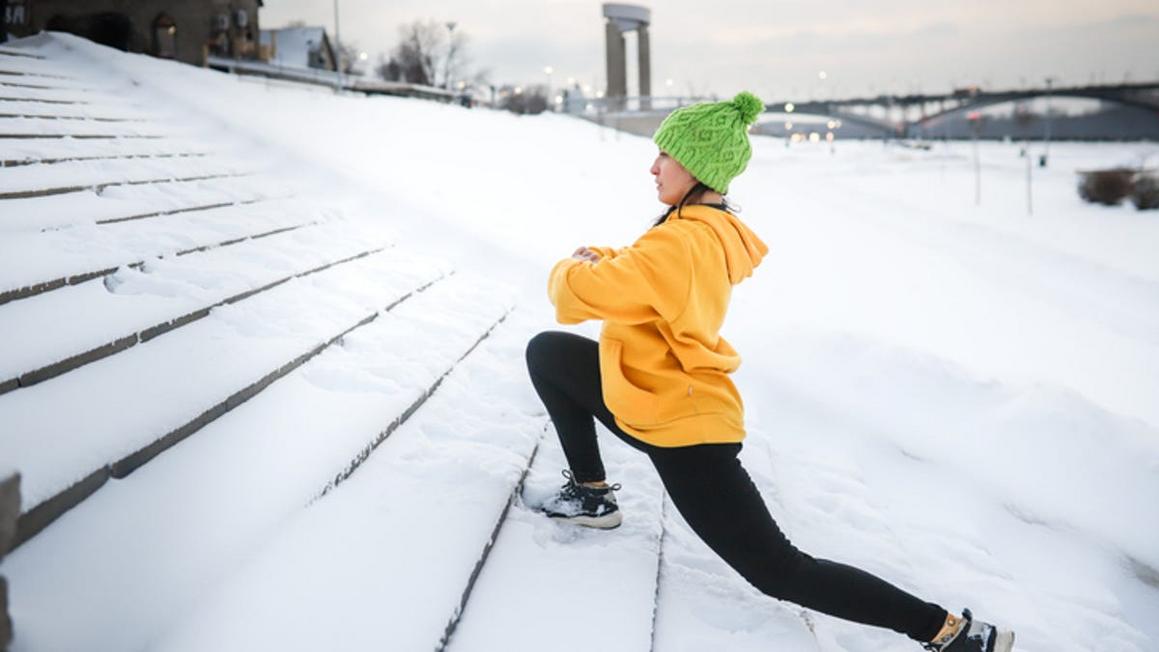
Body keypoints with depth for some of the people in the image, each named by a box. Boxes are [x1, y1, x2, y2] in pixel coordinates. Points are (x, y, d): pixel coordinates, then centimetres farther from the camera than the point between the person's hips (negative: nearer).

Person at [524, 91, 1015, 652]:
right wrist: (597, 259, 1)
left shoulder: (681, 242, -28)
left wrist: (569, 269, -2)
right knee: (547, 352, 15)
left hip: (683, 428, -10)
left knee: (781, 573, -6)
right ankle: (590, 491, 21)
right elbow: (640, 277, 20)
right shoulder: (712, 229, 4)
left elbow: (582, 293, -25)